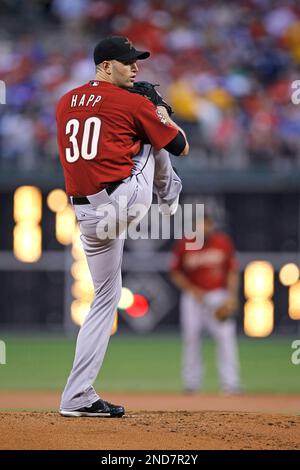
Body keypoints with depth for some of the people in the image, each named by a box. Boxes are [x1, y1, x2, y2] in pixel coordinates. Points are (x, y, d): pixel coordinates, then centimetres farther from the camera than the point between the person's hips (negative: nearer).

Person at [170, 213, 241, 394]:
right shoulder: (183, 245, -3)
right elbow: (175, 273, 5)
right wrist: (191, 289, -10)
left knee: (226, 335, -12)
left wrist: (232, 296, -5)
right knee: (191, 338, 2)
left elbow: (233, 270, 5)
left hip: (218, 296, -1)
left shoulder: (224, 242, -1)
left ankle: (230, 383, -12)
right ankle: (191, 384, 12)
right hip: (193, 297, 1)